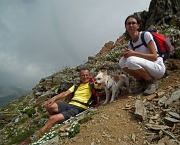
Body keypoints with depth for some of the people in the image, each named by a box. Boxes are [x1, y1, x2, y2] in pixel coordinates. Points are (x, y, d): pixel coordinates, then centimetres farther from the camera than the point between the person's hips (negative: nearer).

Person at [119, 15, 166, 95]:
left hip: (158, 68, -6)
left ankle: (152, 82, -9)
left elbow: (154, 57, -19)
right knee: (122, 62, -14)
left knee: (131, 60, -29)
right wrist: (126, 54, -18)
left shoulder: (146, 35, -13)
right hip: (145, 70, 6)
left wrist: (134, 53, -24)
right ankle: (142, 82, 1)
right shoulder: (130, 44, 5)